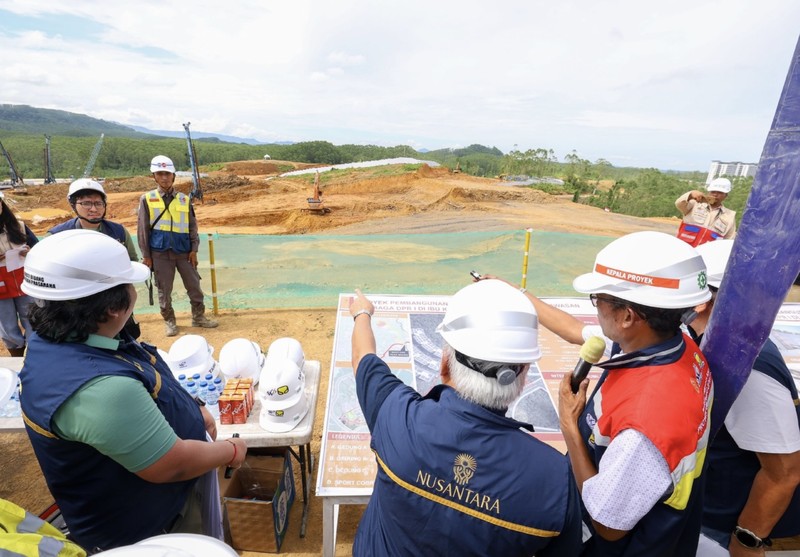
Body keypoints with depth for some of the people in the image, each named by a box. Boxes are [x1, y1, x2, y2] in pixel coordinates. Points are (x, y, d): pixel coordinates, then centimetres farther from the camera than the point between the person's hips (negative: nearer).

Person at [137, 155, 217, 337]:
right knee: (164, 289, 6)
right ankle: (169, 321, 21)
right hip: (160, 252, -1)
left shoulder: (184, 199, 6)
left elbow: (193, 226, 7)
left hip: (183, 251, 2)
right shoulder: (147, 199, 1)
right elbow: (142, 229, 1)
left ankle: (198, 317, 22)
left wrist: (194, 249, -1)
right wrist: (146, 255, -1)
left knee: (194, 285, 7)